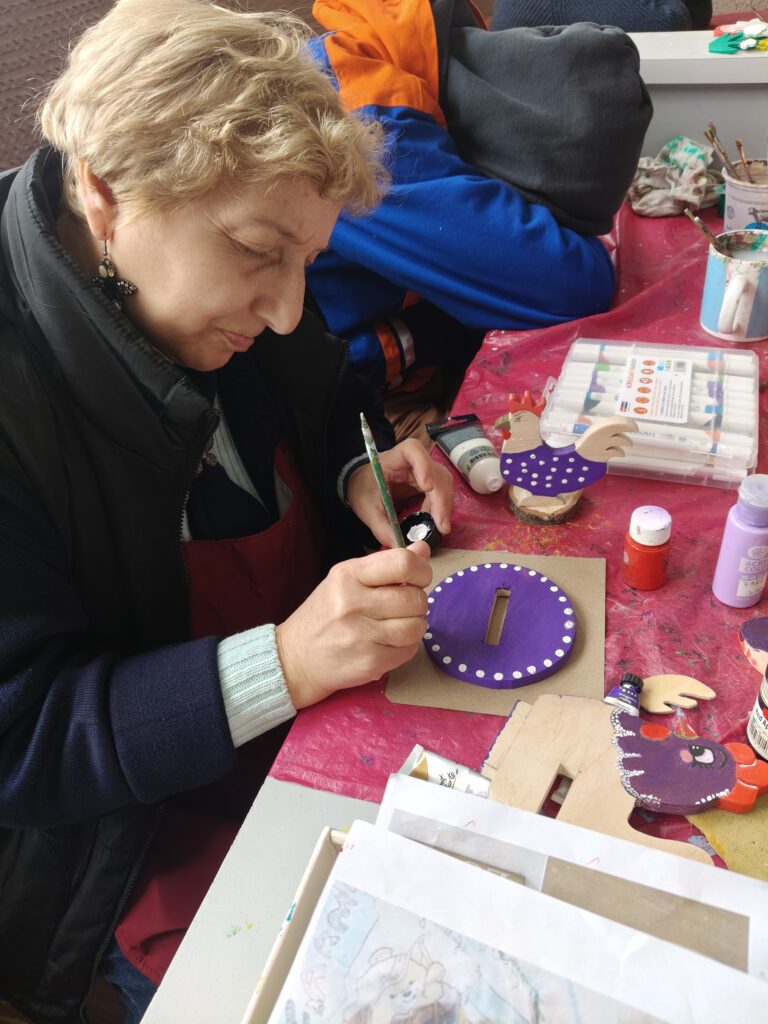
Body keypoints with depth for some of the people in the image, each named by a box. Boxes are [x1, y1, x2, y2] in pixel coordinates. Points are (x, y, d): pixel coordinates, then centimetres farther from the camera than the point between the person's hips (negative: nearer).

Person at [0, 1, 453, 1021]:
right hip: (145, 824, -5)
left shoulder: (212, 292, -5)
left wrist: (359, 472, -9)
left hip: (333, 691, 7)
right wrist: (282, 665, -34)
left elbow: (326, 398, 14)